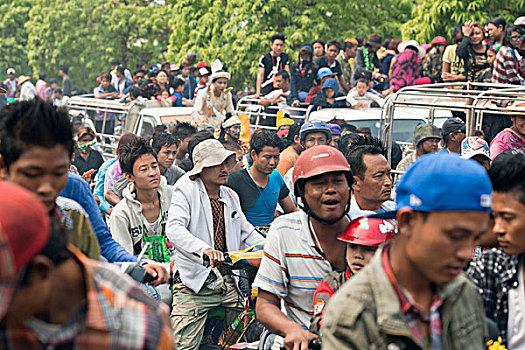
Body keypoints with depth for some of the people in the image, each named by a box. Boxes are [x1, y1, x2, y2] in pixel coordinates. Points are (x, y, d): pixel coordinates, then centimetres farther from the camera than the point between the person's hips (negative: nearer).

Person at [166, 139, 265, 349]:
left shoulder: (231, 196, 16)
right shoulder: (186, 190, -5)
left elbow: (246, 233, 25)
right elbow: (174, 229, -21)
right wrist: (204, 249, -38)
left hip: (229, 283, 6)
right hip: (195, 282, -6)